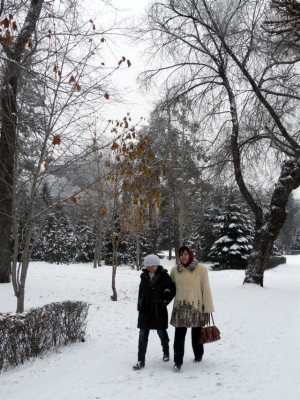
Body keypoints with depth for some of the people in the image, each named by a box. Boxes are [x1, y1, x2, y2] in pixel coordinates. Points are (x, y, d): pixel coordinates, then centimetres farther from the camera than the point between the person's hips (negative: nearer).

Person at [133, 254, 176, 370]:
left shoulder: (164, 276, -9)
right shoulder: (144, 276, 2)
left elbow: (172, 290, -3)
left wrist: (165, 301, -9)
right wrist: (139, 306, 8)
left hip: (159, 311, -3)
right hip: (145, 310, 3)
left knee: (161, 332, 12)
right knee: (143, 335, 2)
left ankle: (166, 352, 38)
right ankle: (141, 361, 6)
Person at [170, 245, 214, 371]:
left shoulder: (201, 269, -10)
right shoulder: (175, 270, -1)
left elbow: (206, 289, -8)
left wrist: (208, 308, -8)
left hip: (196, 307, -1)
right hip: (180, 307, 2)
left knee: (196, 334, 16)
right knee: (179, 335, -2)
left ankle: (198, 355, 37)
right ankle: (178, 361, 7)